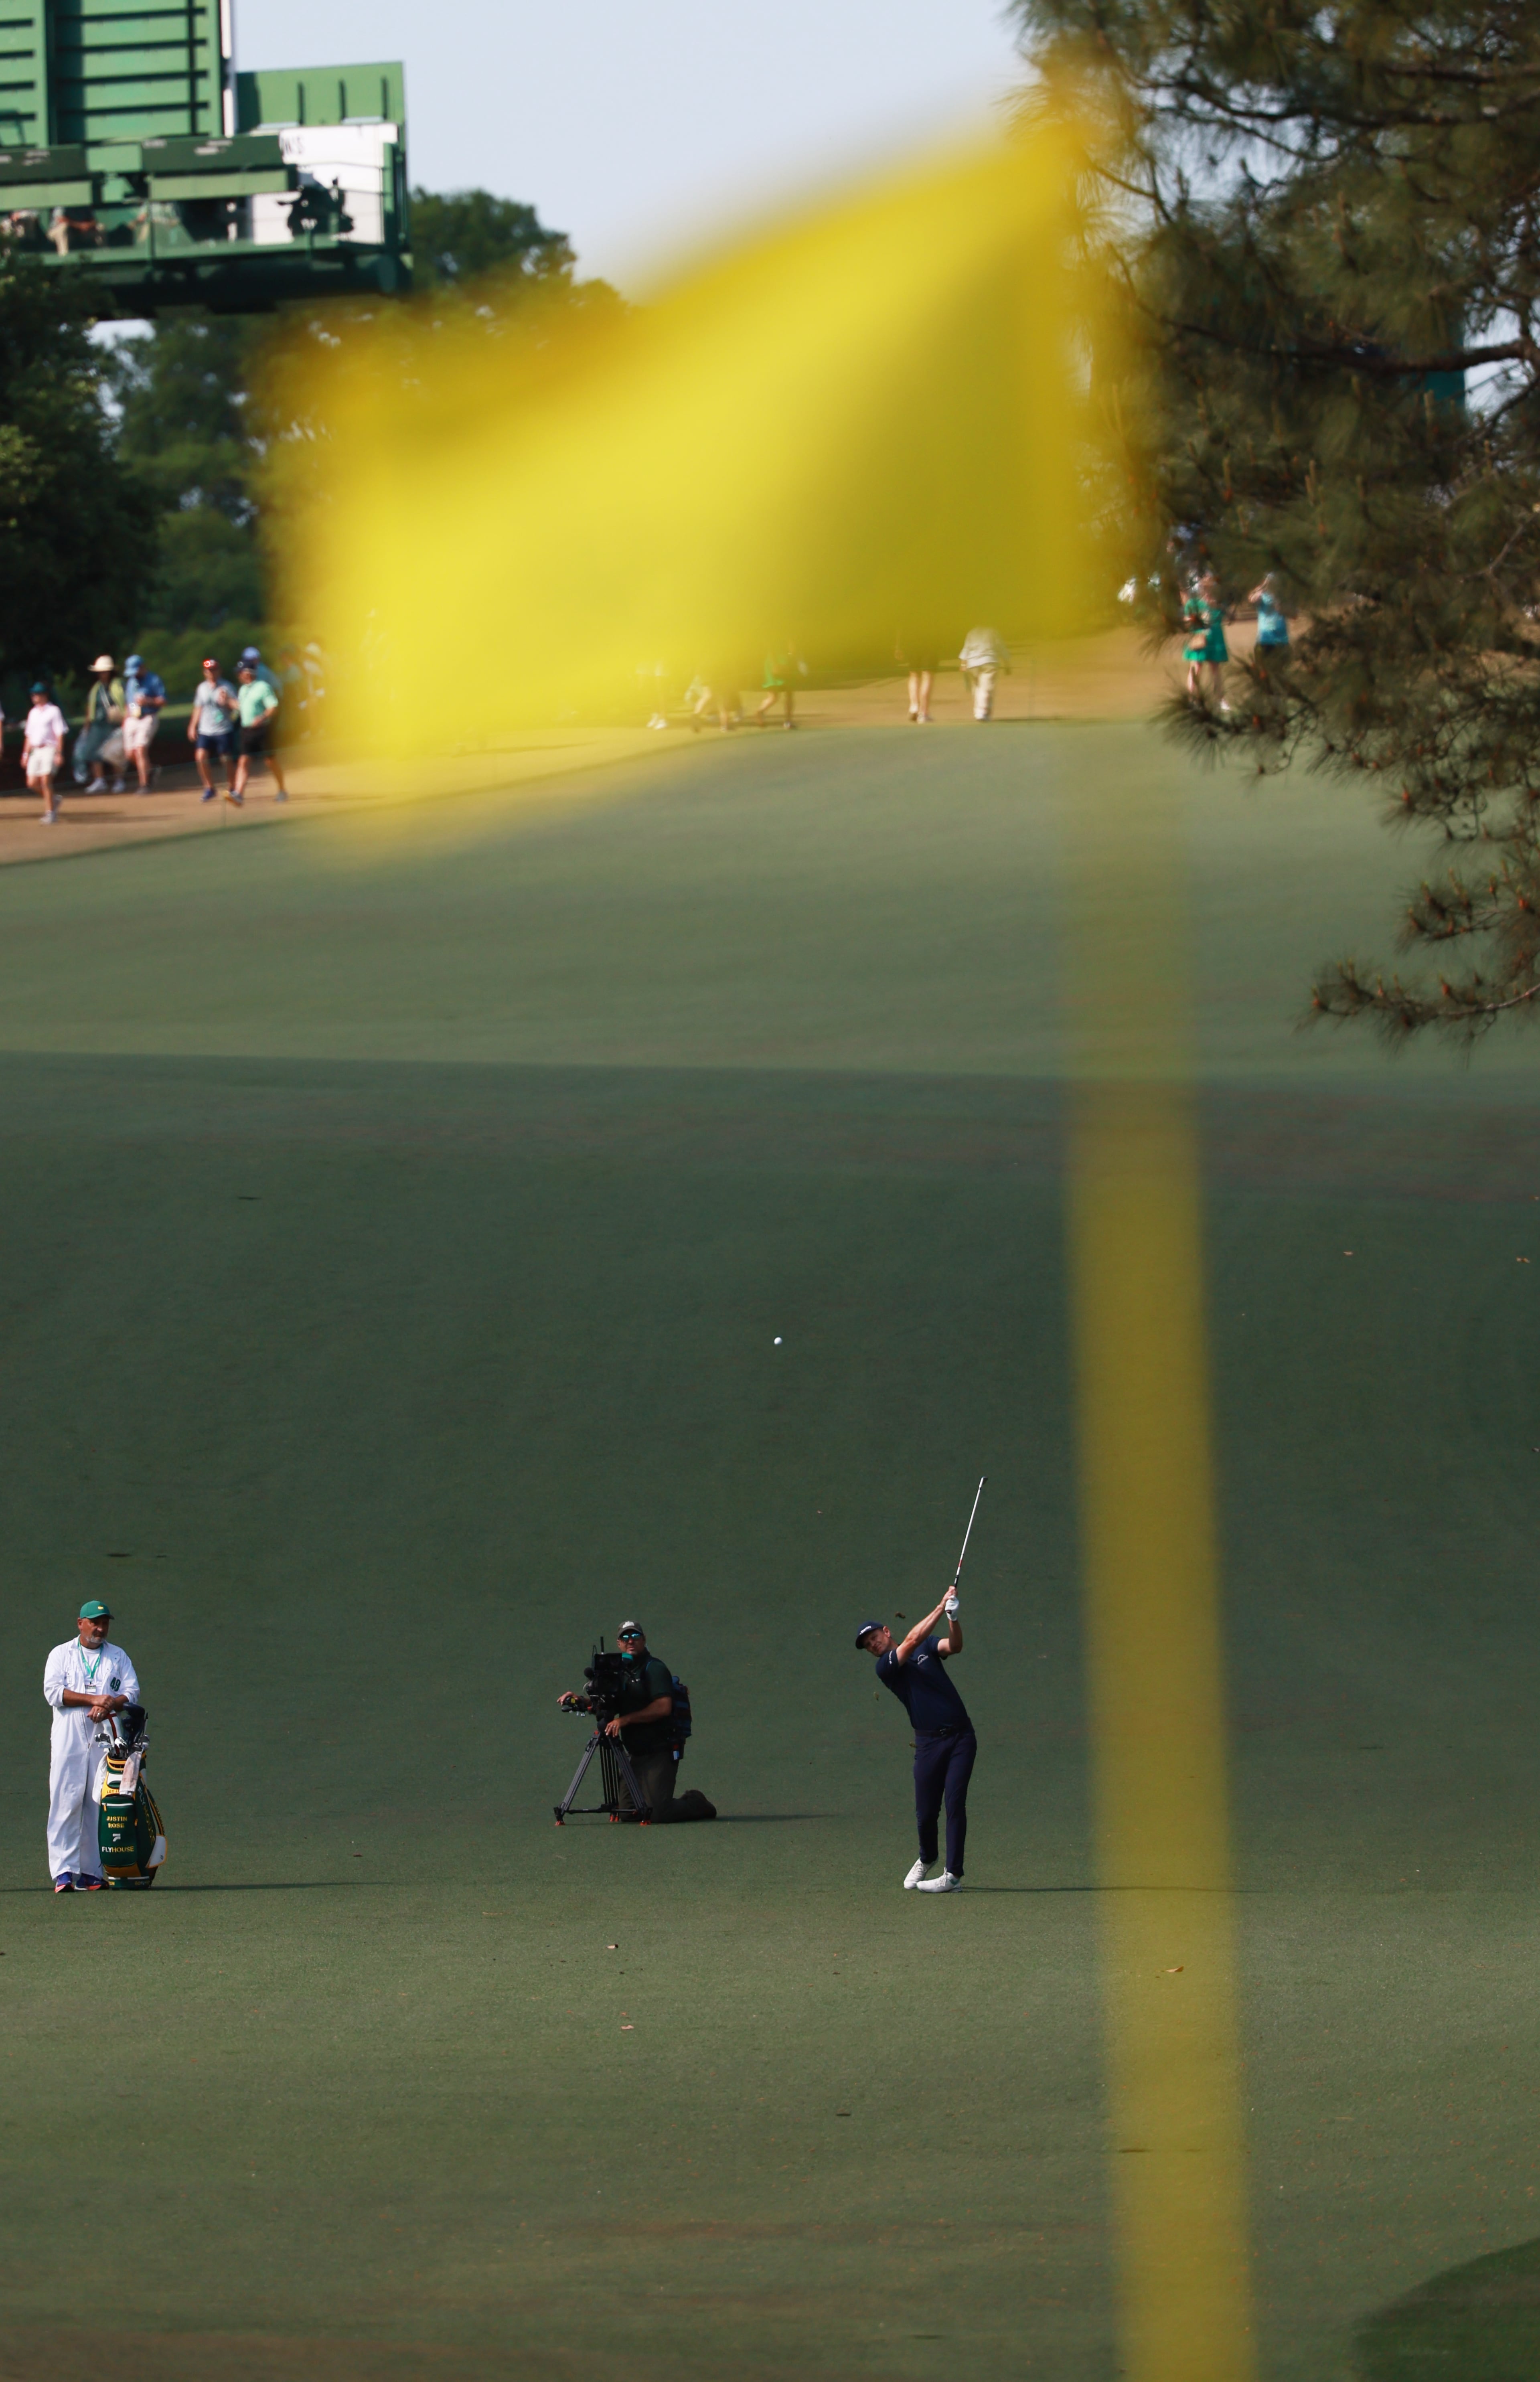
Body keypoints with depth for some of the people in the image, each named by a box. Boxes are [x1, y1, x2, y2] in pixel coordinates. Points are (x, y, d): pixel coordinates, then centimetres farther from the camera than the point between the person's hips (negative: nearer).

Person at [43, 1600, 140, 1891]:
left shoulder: (118, 1657, 17)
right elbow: (53, 1692, -4)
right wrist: (94, 1699, -12)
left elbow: (132, 1692, 6)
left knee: (100, 1806, -2)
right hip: (69, 1740, -2)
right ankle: (64, 1872, -14)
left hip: (105, 1740, 2)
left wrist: (109, 1705, -15)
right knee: (66, 1804, -10)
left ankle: (91, 1872, 0)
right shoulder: (61, 1655, 11)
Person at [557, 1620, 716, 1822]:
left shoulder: (655, 1669, -9)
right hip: (636, 1755, 8)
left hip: (660, 1752, -8)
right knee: (627, 1812, 6)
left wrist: (626, 1720, -23)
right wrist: (580, 1702, 0)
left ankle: (696, 1804, 14)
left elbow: (663, 1707, -21)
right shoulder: (621, 1671, 15)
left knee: (657, 1811, -15)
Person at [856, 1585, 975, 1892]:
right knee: (926, 1810, 0)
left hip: (961, 1737, 1)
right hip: (929, 1742, 0)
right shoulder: (886, 1668, 2)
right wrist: (941, 1609, -14)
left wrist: (954, 1618, -24)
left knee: (955, 1803, -10)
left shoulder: (928, 1648, 14)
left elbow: (954, 1646, -5)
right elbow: (912, 1641, -11)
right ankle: (927, 1859, 30)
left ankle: (953, 1874, -9)